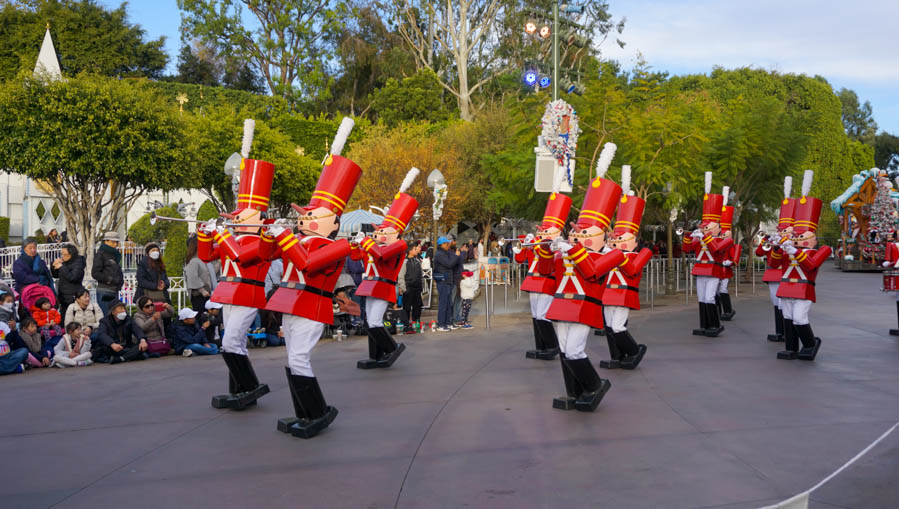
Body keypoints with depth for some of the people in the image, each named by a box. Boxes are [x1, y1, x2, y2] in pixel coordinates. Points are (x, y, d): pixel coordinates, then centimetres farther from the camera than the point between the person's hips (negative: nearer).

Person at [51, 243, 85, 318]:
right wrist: (54, 266, 1)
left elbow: (73, 277, -22)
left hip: (73, 298, -8)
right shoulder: (64, 262, 11)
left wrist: (61, 267, -18)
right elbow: (56, 275, 20)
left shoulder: (78, 262, -11)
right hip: (63, 297, 8)